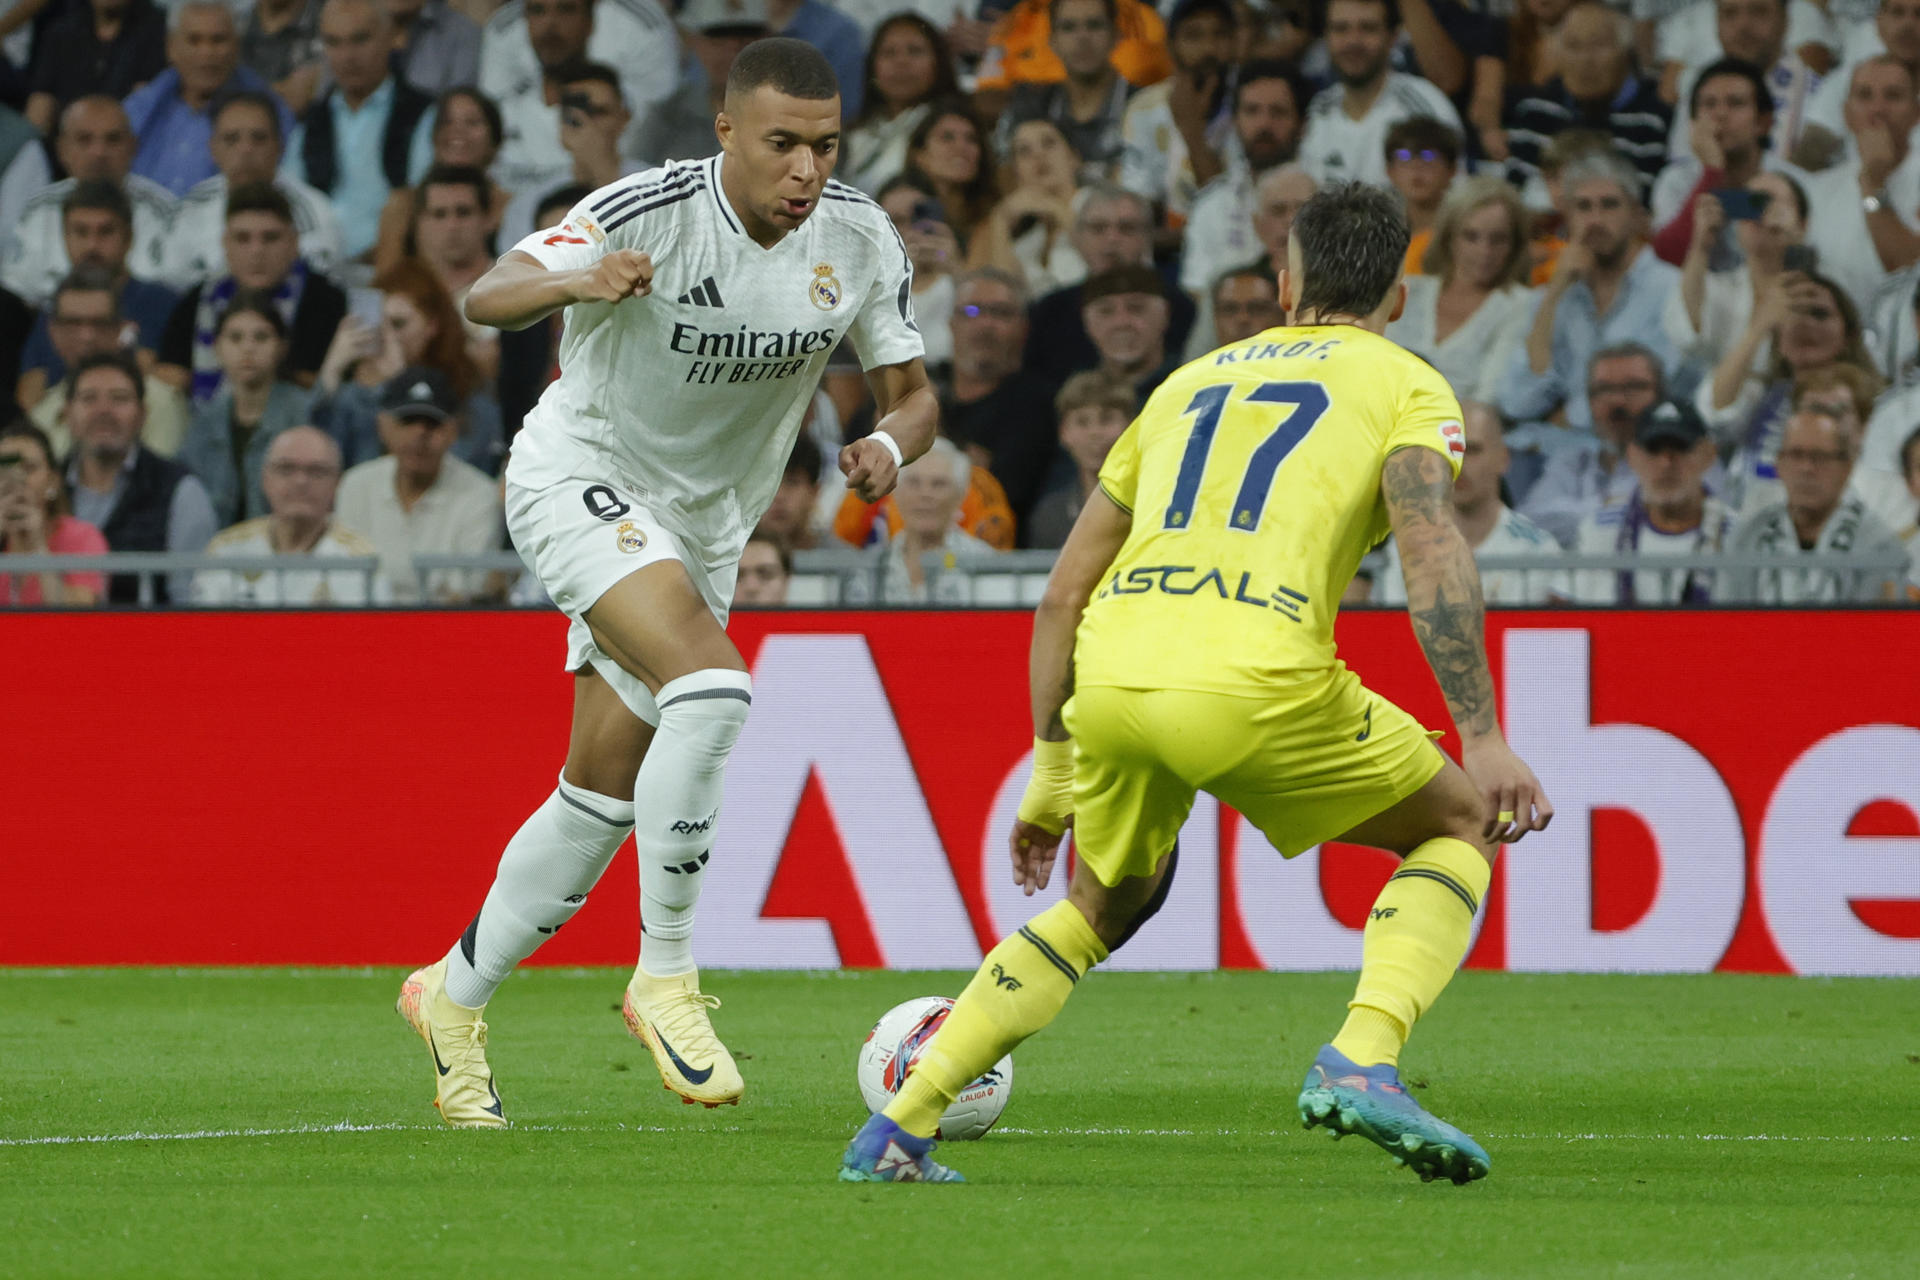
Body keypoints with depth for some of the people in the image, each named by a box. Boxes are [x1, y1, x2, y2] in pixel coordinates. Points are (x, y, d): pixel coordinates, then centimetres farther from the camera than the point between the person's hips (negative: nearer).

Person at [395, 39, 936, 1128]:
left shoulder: (860, 240, -8)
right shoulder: (651, 211, -23)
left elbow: (915, 395, 0)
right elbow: (488, 299, -32)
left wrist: (888, 448, -24)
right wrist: (572, 281, -54)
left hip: (703, 528, 6)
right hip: (582, 476, -6)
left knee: (605, 798, 8)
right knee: (711, 683, -30)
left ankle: (455, 996, 28)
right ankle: (668, 976, -20)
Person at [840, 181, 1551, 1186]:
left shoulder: (1195, 380, 30)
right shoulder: (1405, 385, 15)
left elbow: (1062, 594, 29)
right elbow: (1433, 555, -5)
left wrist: (1052, 770, 35)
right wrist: (1484, 741, -7)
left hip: (1108, 682, 5)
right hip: (1255, 684, -5)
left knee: (1105, 905, 31)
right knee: (1461, 829, 18)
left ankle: (895, 1131, 20)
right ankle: (1361, 1060, -6)